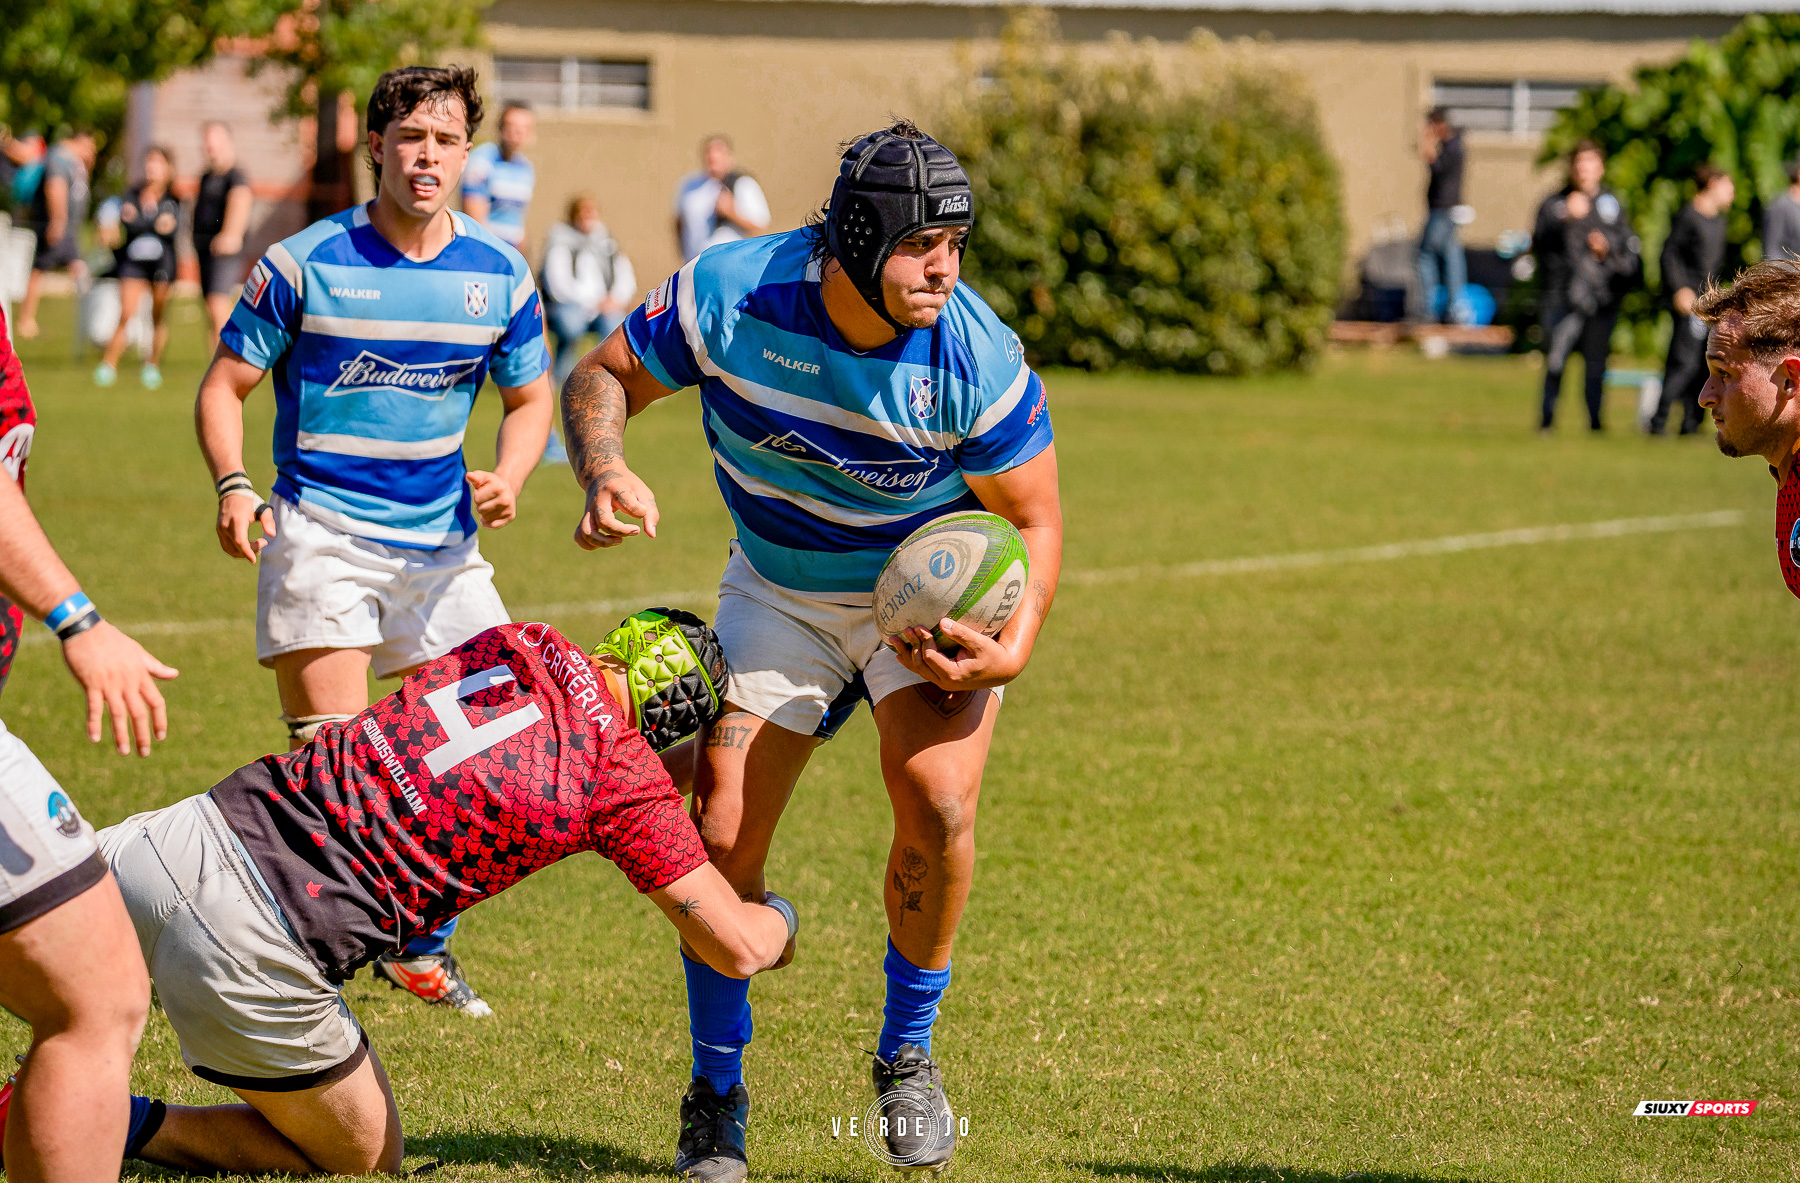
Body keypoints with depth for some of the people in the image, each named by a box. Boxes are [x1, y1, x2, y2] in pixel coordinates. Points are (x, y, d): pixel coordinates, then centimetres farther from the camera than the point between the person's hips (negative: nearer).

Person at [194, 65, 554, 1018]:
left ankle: (418, 939, 20)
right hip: (322, 533, -4)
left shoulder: (499, 277, 3)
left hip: (441, 539, 4)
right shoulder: (303, 263, -7)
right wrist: (233, 485, -18)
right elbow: (225, 384, -1)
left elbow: (530, 398, 15)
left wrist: (508, 477, -5)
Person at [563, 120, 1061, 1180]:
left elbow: (1034, 517, -13)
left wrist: (1014, 653, -28)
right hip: (780, 594, 2)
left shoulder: (976, 355, -26)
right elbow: (604, 378, -7)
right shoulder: (731, 295, -24)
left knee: (938, 804, -23)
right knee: (723, 835, -7)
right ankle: (717, 1094, 15)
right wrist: (606, 471, -28)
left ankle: (907, 1058, 2)